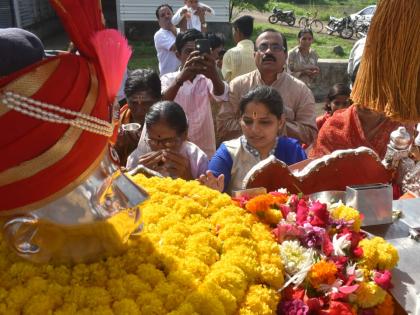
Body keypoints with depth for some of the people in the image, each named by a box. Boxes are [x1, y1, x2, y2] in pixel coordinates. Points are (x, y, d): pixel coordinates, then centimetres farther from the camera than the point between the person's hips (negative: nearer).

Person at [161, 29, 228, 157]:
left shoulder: (206, 79, 0)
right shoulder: (168, 79, -3)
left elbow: (221, 95, -23)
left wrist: (214, 75, -45)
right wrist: (180, 79, -44)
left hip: (206, 151, 1)